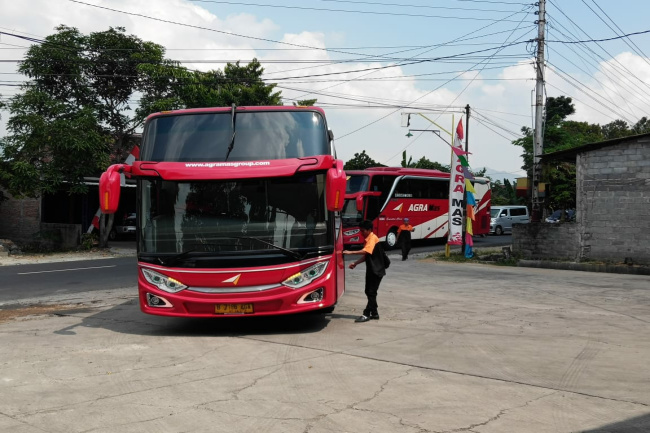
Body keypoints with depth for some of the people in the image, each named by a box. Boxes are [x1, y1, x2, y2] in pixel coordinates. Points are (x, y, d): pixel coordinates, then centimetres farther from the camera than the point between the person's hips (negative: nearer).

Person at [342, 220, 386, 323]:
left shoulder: (373, 238, -16)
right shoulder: (368, 239, 14)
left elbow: (365, 251, -31)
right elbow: (366, 256, 17)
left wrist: (350, 252, -31)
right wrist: (355, 263, 5)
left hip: (376, 270, -10)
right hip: (371, 270, 10)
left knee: (371, 292, -6)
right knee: (369, 292, 12)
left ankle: (367, 314, -4)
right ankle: (374, 314, 18)